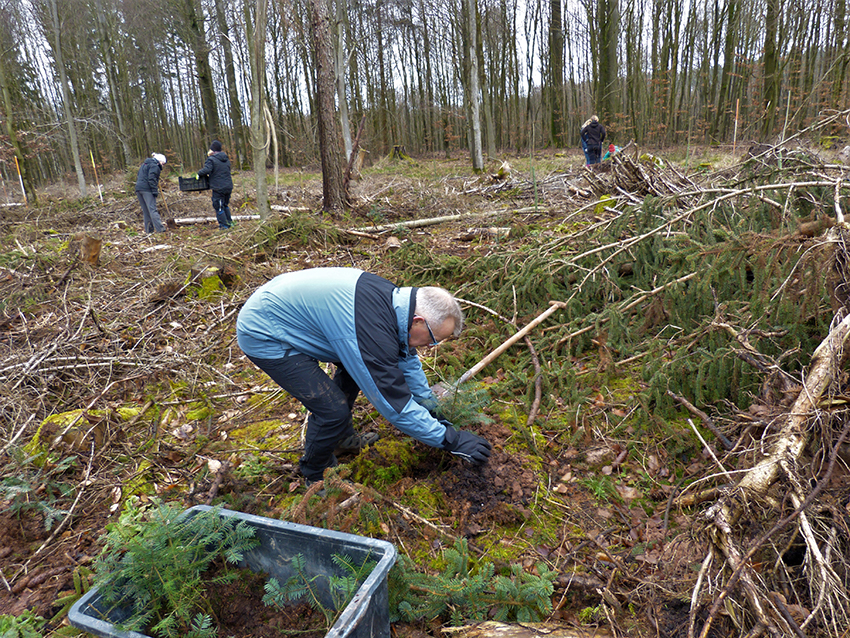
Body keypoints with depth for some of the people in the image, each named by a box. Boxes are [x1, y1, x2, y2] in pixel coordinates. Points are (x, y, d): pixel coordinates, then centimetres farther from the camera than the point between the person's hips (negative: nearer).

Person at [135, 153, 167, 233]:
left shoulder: (144, 164, 25)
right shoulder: (154, 166, -6)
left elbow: (138, 177, 25)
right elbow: (151, 179, -17)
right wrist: (155, 191, -18)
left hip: (138, 188, 9)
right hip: (147, 190, -9)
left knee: (145, 210, 10)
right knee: (152, 209, -12)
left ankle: (148, 229, 11)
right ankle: (159, 228, -15)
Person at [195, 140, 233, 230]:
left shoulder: (211, 159, -11)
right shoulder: (226, 159, 10)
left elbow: (206, 169, -24)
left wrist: (198, 173, -7)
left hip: (218, 188, -7)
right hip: (229, 186, 7)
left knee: (218, 207, 3)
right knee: (225, 205, 22)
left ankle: (224, 225, 3)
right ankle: (229, 222, 26)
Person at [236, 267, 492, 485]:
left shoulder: (393, 298, -5)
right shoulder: (372, 333, -33)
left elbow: (406, 356, 12)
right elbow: (395, 406, -24)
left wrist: (431, 408, 17)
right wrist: (451, 439, -16)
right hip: (263, 337, -9)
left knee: (356, 365, 16)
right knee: (333, 410, -12)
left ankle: (342, 439, 34)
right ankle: (315, 476, 17)